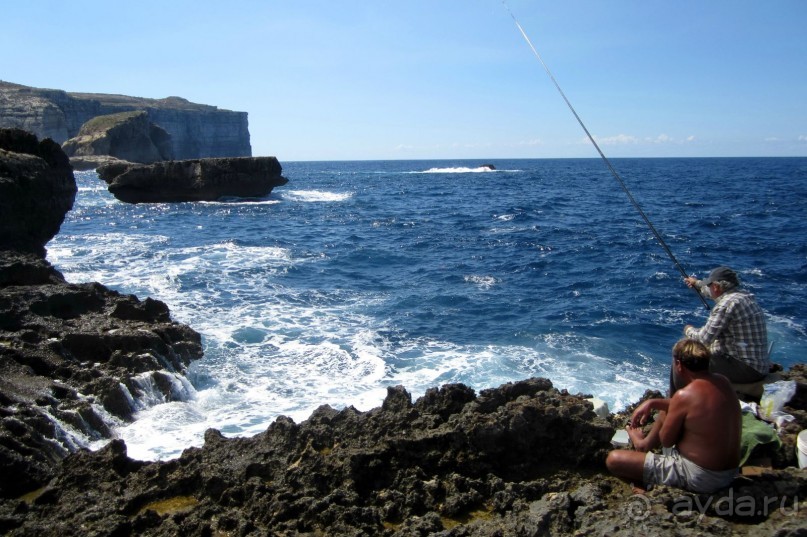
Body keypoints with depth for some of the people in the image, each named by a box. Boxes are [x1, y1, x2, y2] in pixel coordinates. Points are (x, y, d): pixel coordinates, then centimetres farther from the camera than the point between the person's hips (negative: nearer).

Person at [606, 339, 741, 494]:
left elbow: (666, 440, -13)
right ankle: (644, 446, 38)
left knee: (613, 459, -7)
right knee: (667, 411, 26)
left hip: (700, 478, -9)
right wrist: (652, 403, 12)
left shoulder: (684, 395, -26)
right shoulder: (722, 381, -2)